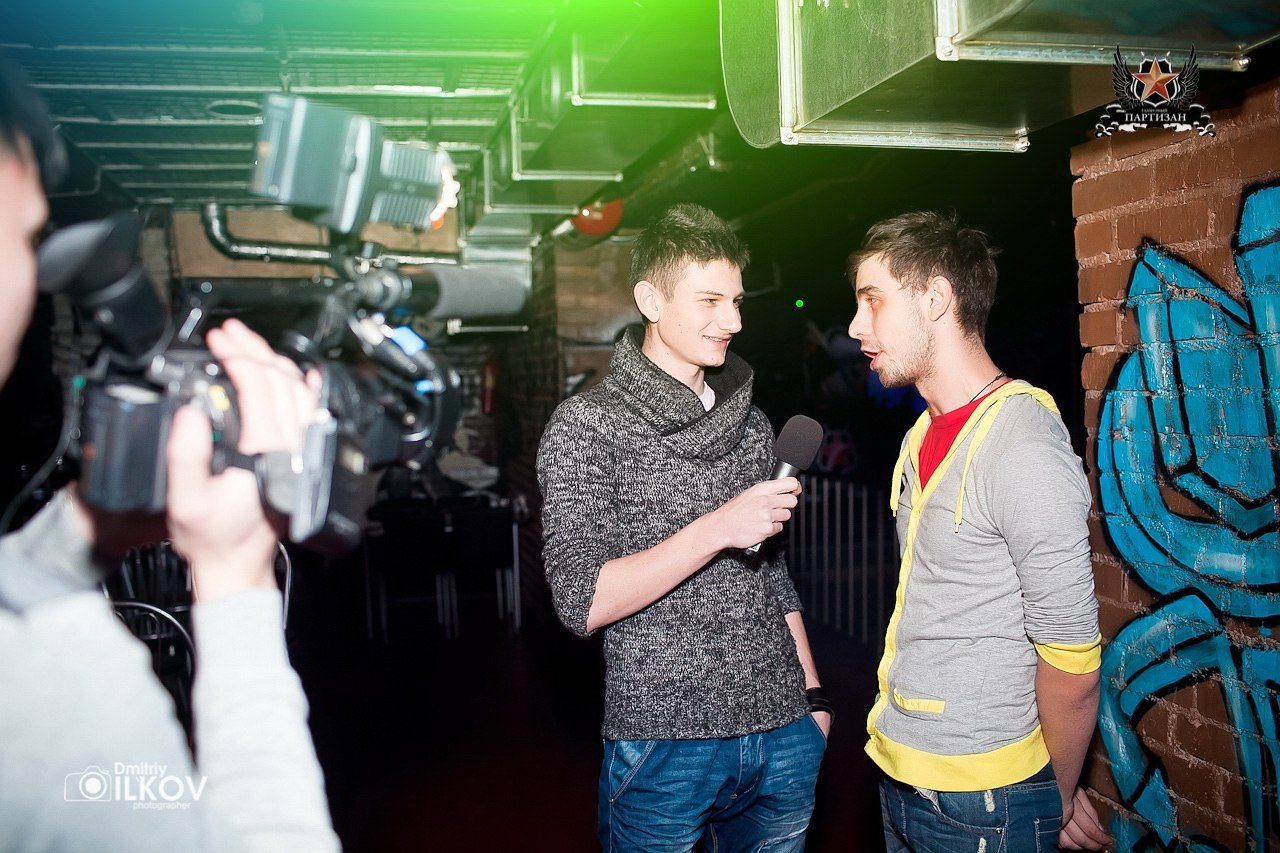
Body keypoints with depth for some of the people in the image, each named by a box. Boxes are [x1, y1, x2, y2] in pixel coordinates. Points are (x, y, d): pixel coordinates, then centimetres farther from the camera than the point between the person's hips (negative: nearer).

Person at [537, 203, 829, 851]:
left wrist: (813, 694, 14)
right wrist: (717, 528, -22)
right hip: (664, 743, -5)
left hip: (784, 735, 5)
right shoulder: (587, 424, -9)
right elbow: (582, 602, -17)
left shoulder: (749, 422, 10)